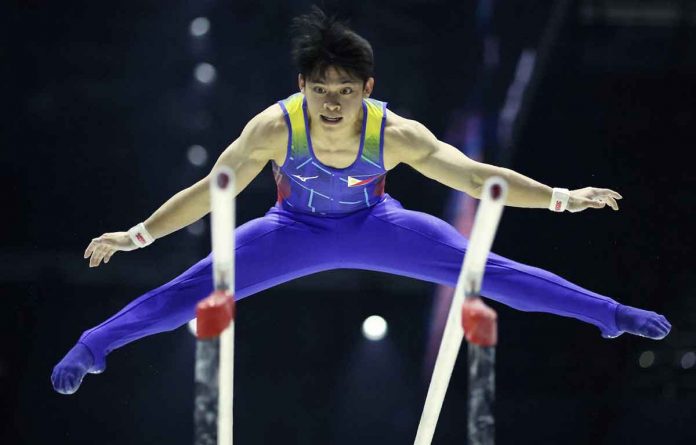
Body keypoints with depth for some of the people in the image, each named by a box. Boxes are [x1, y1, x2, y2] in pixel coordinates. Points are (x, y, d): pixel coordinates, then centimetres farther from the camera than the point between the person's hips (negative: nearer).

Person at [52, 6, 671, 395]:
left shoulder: (396, 135, -33)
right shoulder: (274, 128, -34)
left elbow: (474, 176, -28)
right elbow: (210, 191, -27)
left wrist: (559, 198, -32)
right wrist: (139, 235, -31)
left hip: (372, 224, 0)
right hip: (296, 229, 0)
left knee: (487, 272, -5)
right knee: (194, 291, -11)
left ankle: (608, 314, 10)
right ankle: (94, 345, 9)